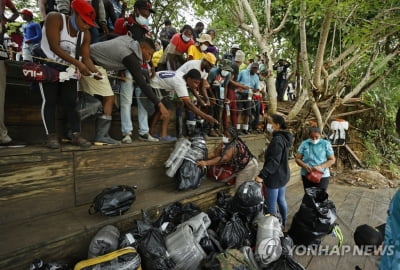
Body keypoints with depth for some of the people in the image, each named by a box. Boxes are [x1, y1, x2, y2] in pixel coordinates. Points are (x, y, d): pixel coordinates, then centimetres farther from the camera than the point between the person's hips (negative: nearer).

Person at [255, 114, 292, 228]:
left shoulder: (277, 140, -24)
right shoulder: (284, 137, 7)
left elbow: (273, 161, -28)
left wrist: (262, 175, -29)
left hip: (275, 177, -10)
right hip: (283, 174, 10)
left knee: (271, 205, 1)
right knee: (281, 199, 23)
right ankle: (283, 222, 39)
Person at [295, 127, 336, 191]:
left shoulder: (326, 144, -3)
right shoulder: (304, 144, -1)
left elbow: (332, 160, -2)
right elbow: (297, 159, 1)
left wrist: (321, 167, -18)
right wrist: (305, 166, -19)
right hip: (306, 175, 2)